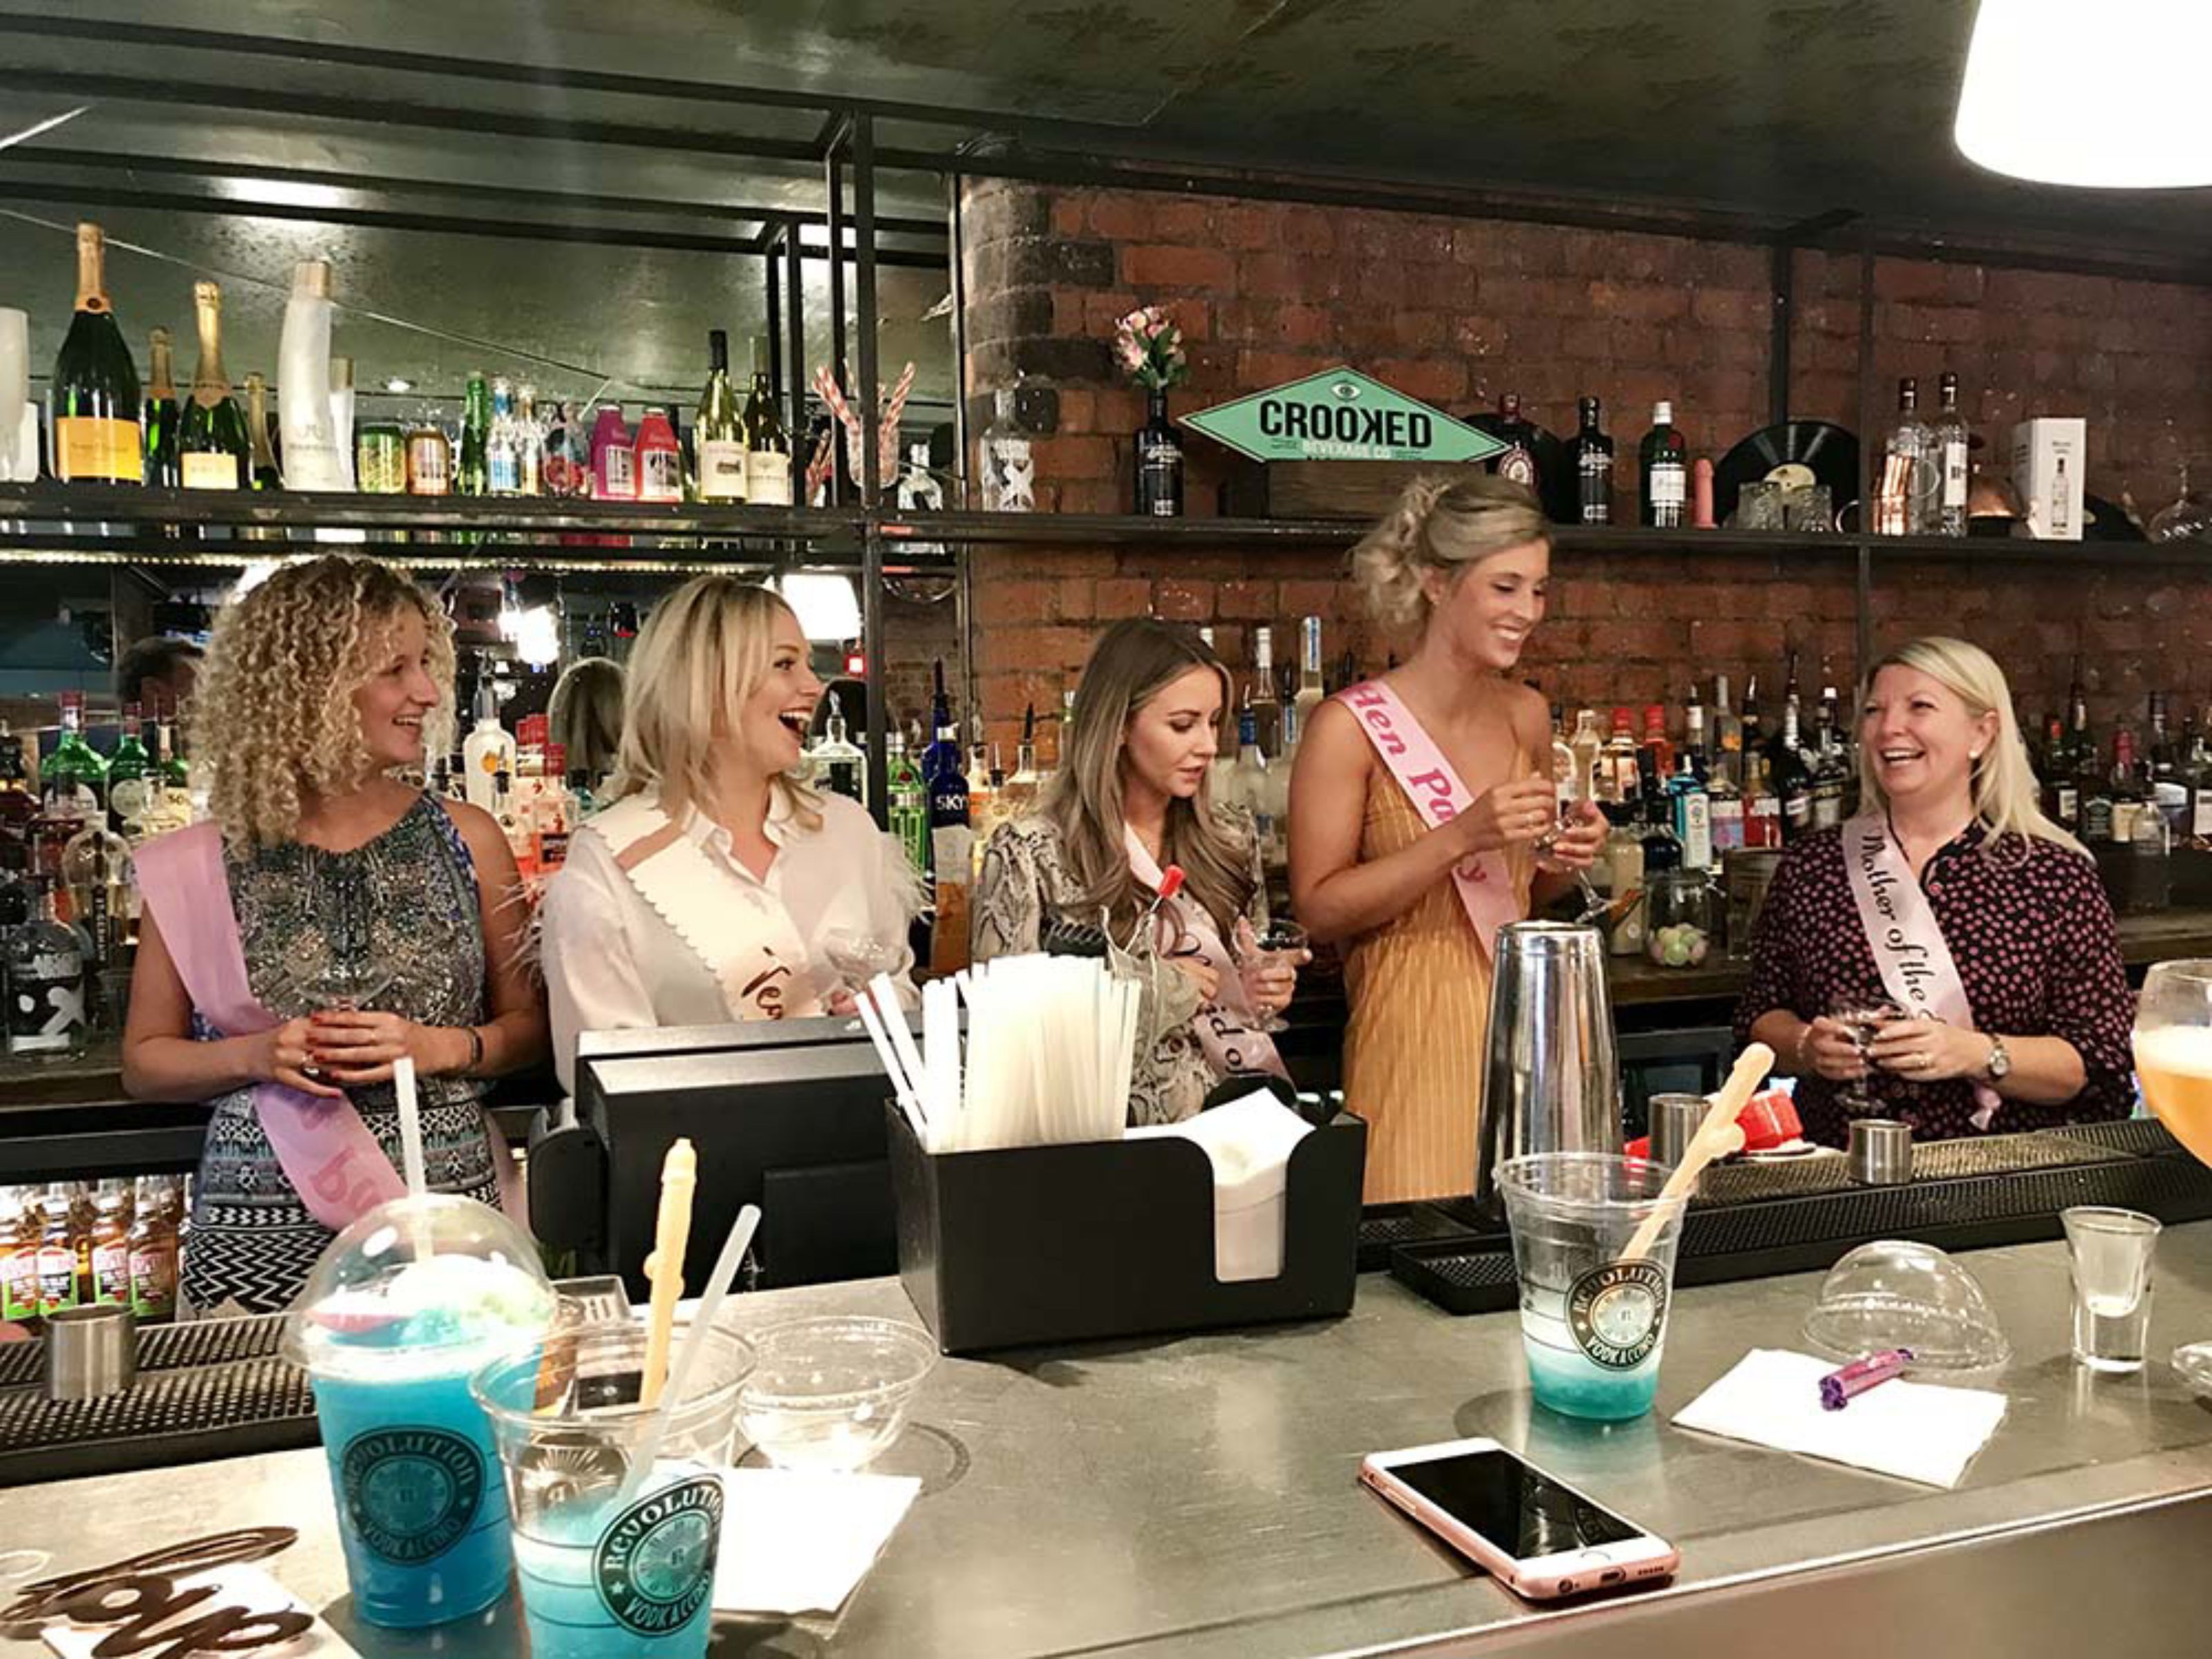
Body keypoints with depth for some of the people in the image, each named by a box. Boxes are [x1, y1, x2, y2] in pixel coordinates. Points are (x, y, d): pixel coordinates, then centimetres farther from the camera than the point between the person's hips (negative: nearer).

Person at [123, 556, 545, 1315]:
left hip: (447, 1219, 1)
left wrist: (440, 1048, -11)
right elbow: (145, 1061, 7)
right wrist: (256, 1057, -11)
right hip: (261, 1231, 0)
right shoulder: (202, 866, -1)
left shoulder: (466, 839, 1)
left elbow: (529, 1023, 8)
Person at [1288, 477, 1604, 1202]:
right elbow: (1317, 909, -14)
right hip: (1414, 1034, -5)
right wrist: (1459, 838, -21)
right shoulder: (1350, 726, -11)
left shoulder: (1526, 715, 8)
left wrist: (1565, 859, -1)